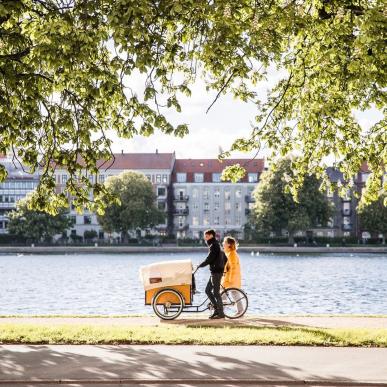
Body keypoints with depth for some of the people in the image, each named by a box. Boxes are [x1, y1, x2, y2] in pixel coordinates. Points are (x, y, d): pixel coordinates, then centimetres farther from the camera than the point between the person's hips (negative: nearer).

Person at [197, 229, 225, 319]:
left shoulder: (214, 246, -14)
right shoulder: (216, 245, 17)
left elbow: (209, 259, -19)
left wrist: (200, 265, -9)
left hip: (216, 272, -10)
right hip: (214, 271, 10)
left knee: (216, 292, -6)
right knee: (208, 290, 12)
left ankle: (220, 313, -3)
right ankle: (216, 309, 14)